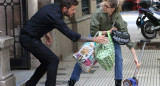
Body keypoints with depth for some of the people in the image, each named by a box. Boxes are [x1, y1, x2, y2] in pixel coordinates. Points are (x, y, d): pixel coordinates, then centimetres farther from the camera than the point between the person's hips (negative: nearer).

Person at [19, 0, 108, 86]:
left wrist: (47, 33, 8)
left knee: (47, 62, 15)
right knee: (53, 60, -11)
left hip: (27, 37, 9)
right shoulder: (55, 16, -27)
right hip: (29, 39, -9)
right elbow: (71, 35, -30)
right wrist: (94, 39, -29)